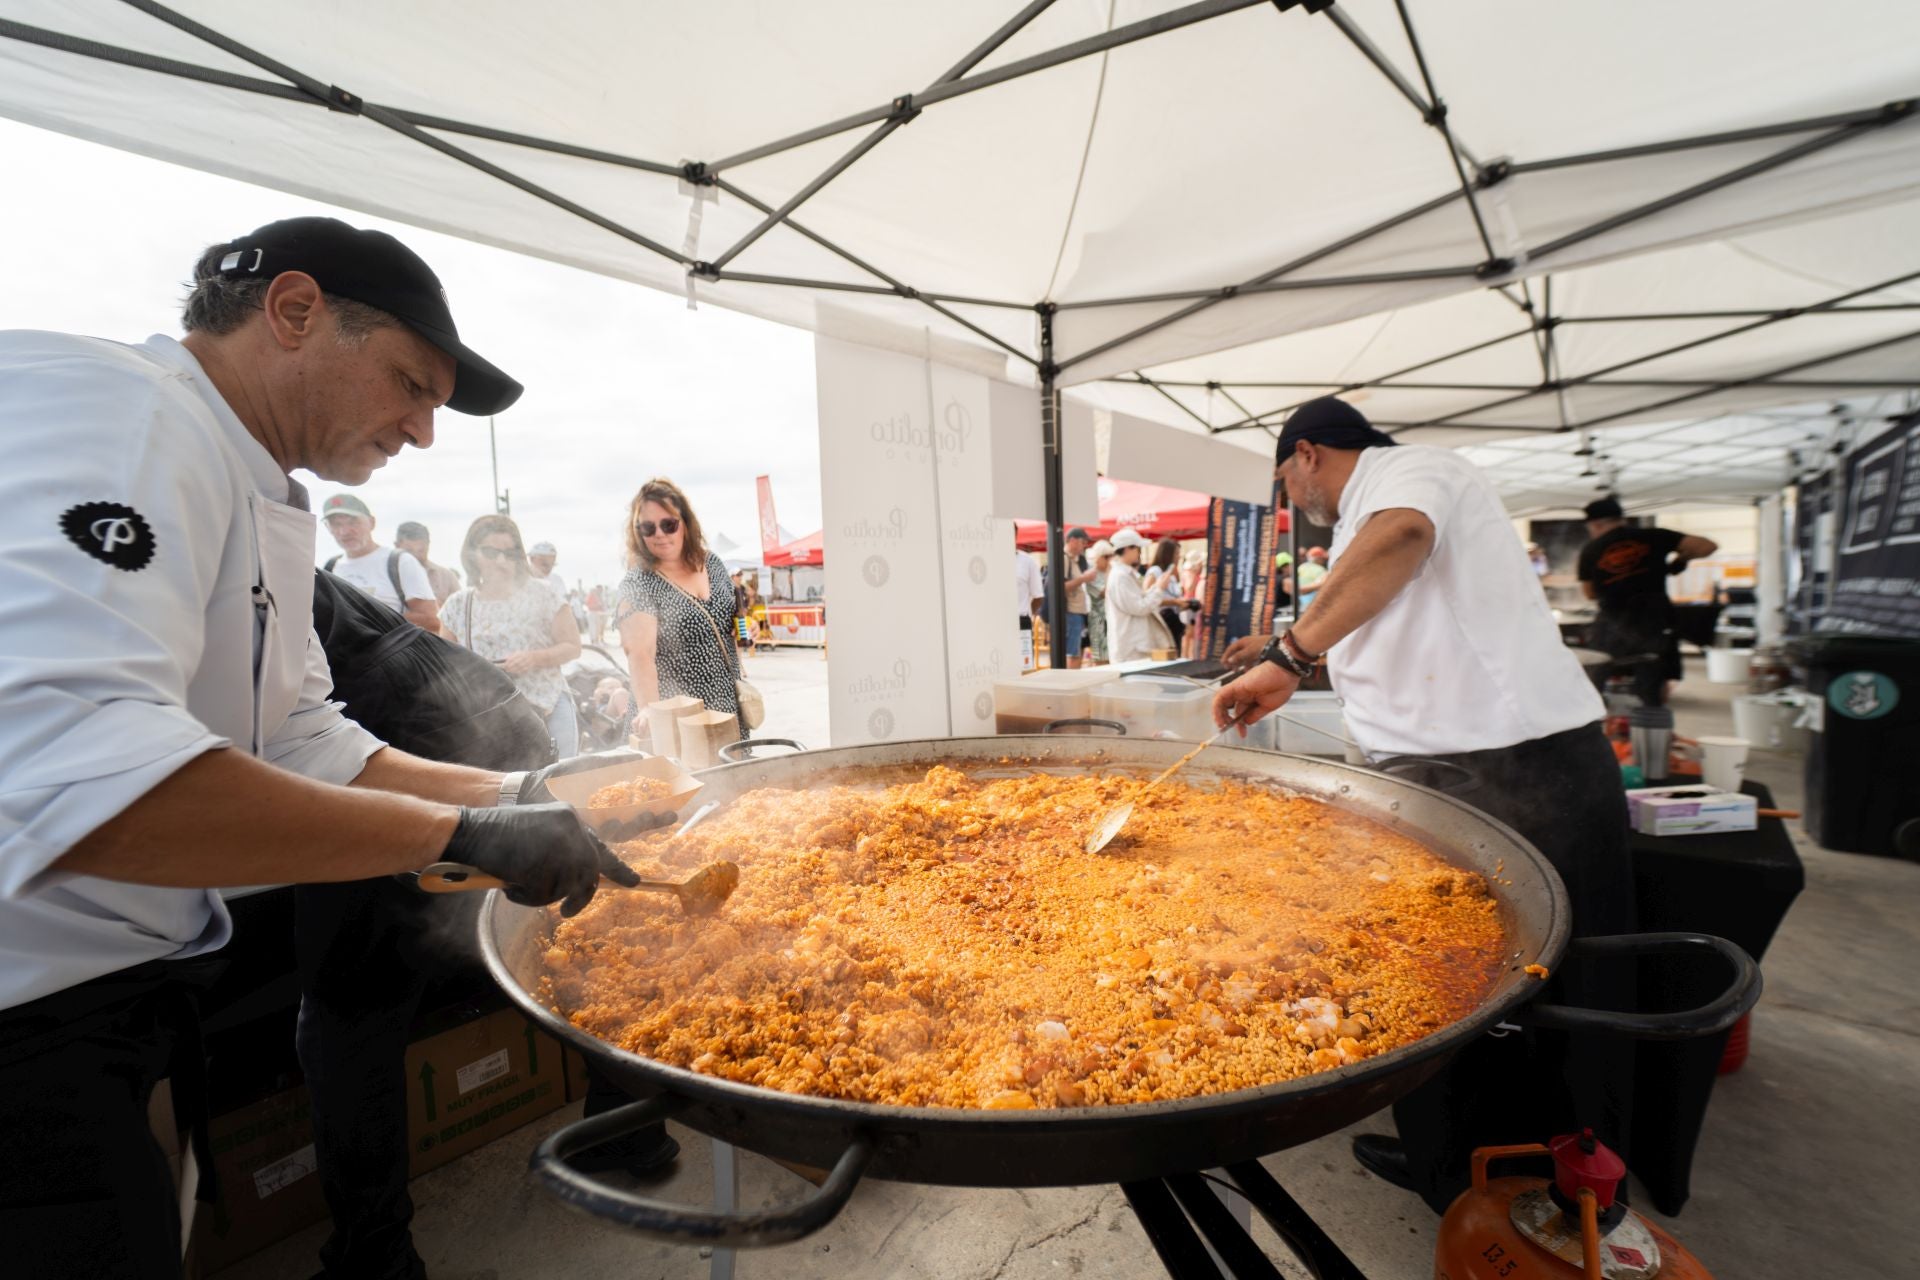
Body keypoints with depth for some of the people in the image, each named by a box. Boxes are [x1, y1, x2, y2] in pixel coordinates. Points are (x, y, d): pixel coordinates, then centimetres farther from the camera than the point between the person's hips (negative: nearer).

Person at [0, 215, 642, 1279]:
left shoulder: (269, 511, 11)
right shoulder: (105, 408, -20)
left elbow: (310, 748, 11)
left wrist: (520, 794, 1)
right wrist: (463, 831, -30)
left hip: (123, 988, 9)